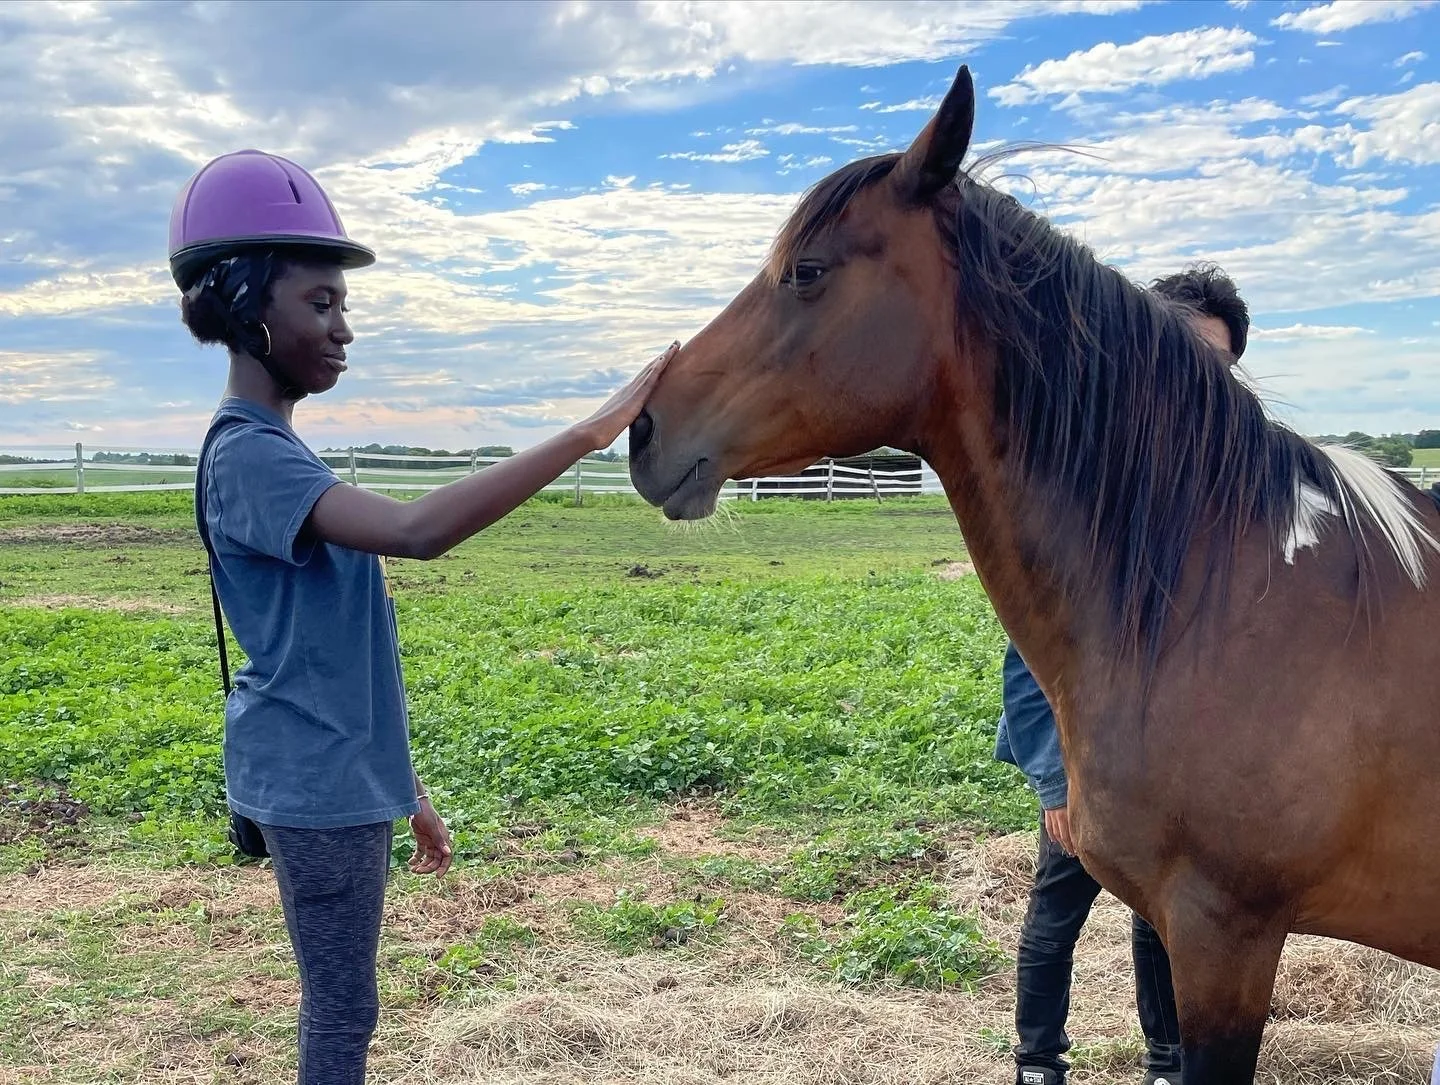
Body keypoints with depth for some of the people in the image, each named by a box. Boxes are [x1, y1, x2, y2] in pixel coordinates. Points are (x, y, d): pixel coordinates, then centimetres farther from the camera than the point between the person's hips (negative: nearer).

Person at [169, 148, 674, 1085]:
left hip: (339, 776, 10)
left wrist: (399, 785, 19)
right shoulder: (250, 456, -19)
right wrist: (590, 433, -38)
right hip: (316, 785, -10)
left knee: (340, 1006, 19)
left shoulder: (276, 455, 12)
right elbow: (416, 530, -37)